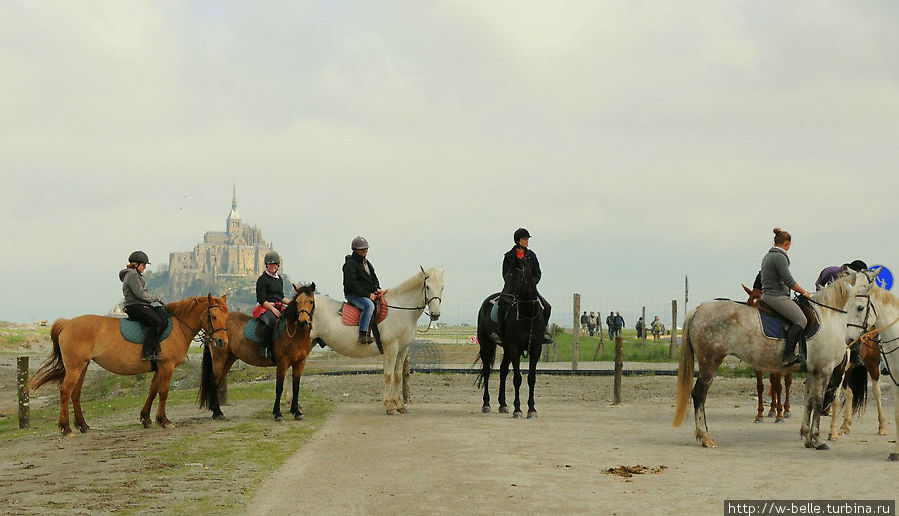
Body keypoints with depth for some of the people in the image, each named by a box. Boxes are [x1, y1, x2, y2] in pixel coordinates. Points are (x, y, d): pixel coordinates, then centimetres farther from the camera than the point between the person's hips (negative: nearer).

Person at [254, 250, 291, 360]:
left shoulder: (279, 279, 20)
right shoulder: (262, 279, -3)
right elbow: (261, 300, -10)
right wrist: (273, 309, -20)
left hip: (279, 307, 8)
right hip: (265, 307, -8)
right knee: (271, 321, -39)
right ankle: (264, 348, -30)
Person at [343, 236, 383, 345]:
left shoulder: (366, 262, 19)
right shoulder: (350, 264, -9)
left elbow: (374, 277, 24)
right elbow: (352, 284, -17)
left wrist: (377, 288, 2)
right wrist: (367, 294, -20)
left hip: (369, 293, 9)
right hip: (353, 294, -9)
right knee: (369, 305, -35)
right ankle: (362, 336, -42)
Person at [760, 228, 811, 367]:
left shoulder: (768, 256, 19)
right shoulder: (780, 257, -14)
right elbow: (789, 281, -18)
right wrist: (804, 292, -5)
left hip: (767, 294, 11)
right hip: (776, 297, -11)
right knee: (801, 320, -20)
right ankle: (788, 356, -29)